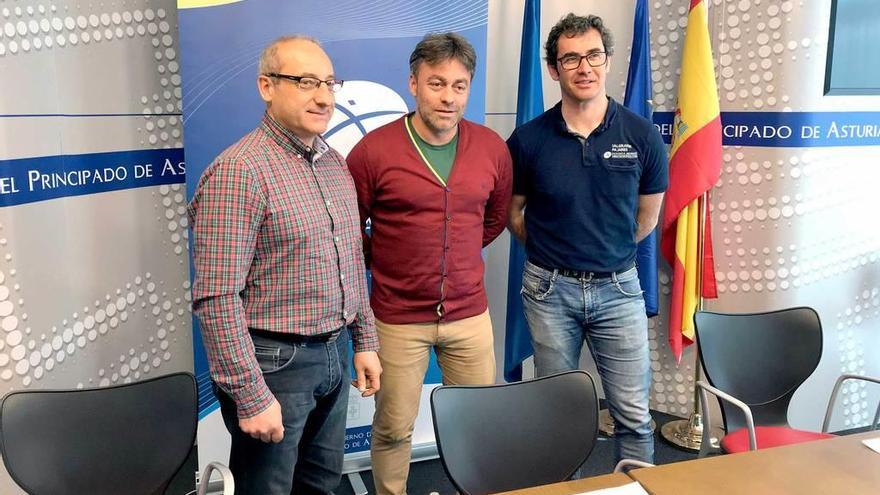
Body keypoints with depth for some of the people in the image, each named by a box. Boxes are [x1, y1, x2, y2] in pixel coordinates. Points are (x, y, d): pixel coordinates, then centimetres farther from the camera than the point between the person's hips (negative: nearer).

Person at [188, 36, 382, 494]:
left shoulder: (335, 163, 7)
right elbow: (216, 298, -21)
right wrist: (251, 396, -21)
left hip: (334, 356, 7)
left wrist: (364, 341, 14)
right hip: (275, 363, -7)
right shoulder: (238, 171, -18)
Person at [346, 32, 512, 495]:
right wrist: (383, 264, 6)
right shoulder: (374, 150, -11)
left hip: (470, 314, 3)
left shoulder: (492, 148, -1)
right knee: (393, 429, 10)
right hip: (398, 318, -3)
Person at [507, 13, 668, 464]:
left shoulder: (641, 136, -5)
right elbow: (513, 212, 7)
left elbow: (647, 216, 9)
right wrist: (551, 254, 10)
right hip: (550, 288, 0)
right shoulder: (528, 140, -7)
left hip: (618, 287, 0)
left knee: (633, 413, 5)